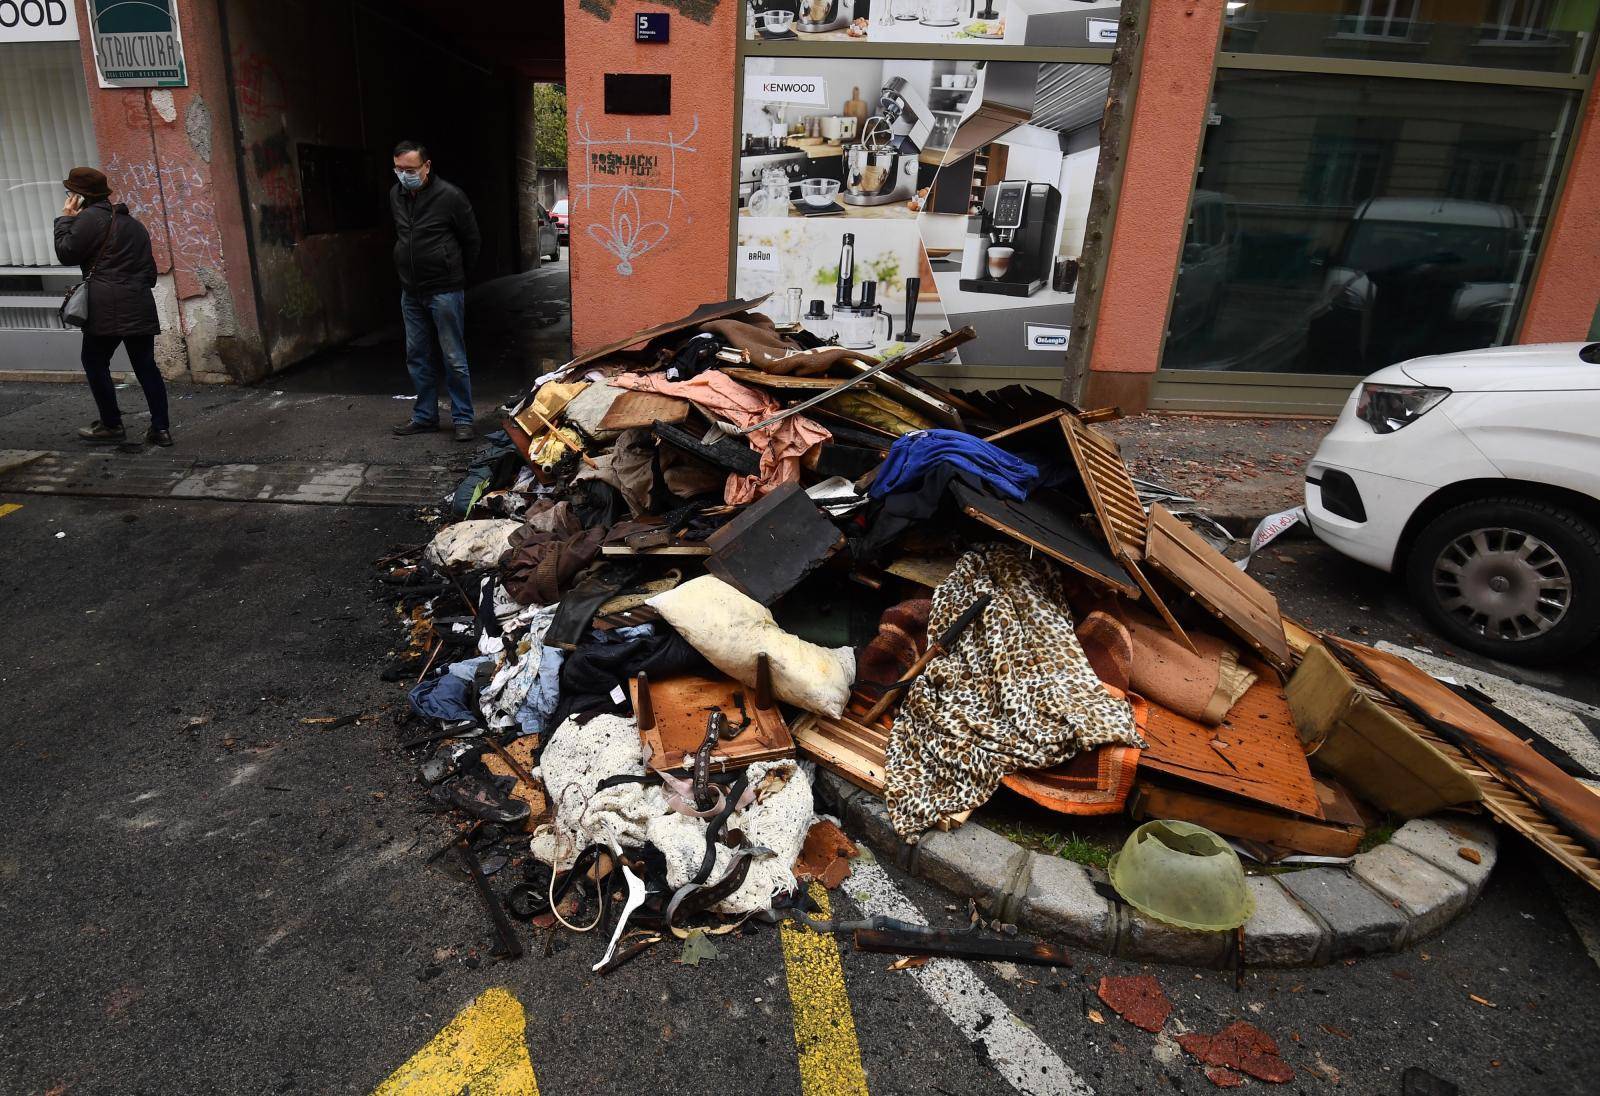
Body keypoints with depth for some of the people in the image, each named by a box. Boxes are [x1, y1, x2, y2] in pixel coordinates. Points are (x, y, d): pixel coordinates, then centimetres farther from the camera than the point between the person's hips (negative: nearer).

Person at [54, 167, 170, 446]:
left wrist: (65, 219, 9)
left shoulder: (90, 217, -4)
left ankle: (112, 426, 7)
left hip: (108, 306, -7)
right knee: (145, 365, 5)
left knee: (94, 362, 6)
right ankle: (161, 428, 1)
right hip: (140, 304, 7)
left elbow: (66, 254, 0)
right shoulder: (131, 221, 20)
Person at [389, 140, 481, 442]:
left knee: (454, 358, -2)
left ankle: (462, 419, 7)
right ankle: (425, 416, 21)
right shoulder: (396, 195, 6)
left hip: (445, 291, -6)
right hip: (410, 292, 6)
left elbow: (472, 240, -2)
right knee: (417, 356, 11)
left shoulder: (450, 196, -12)